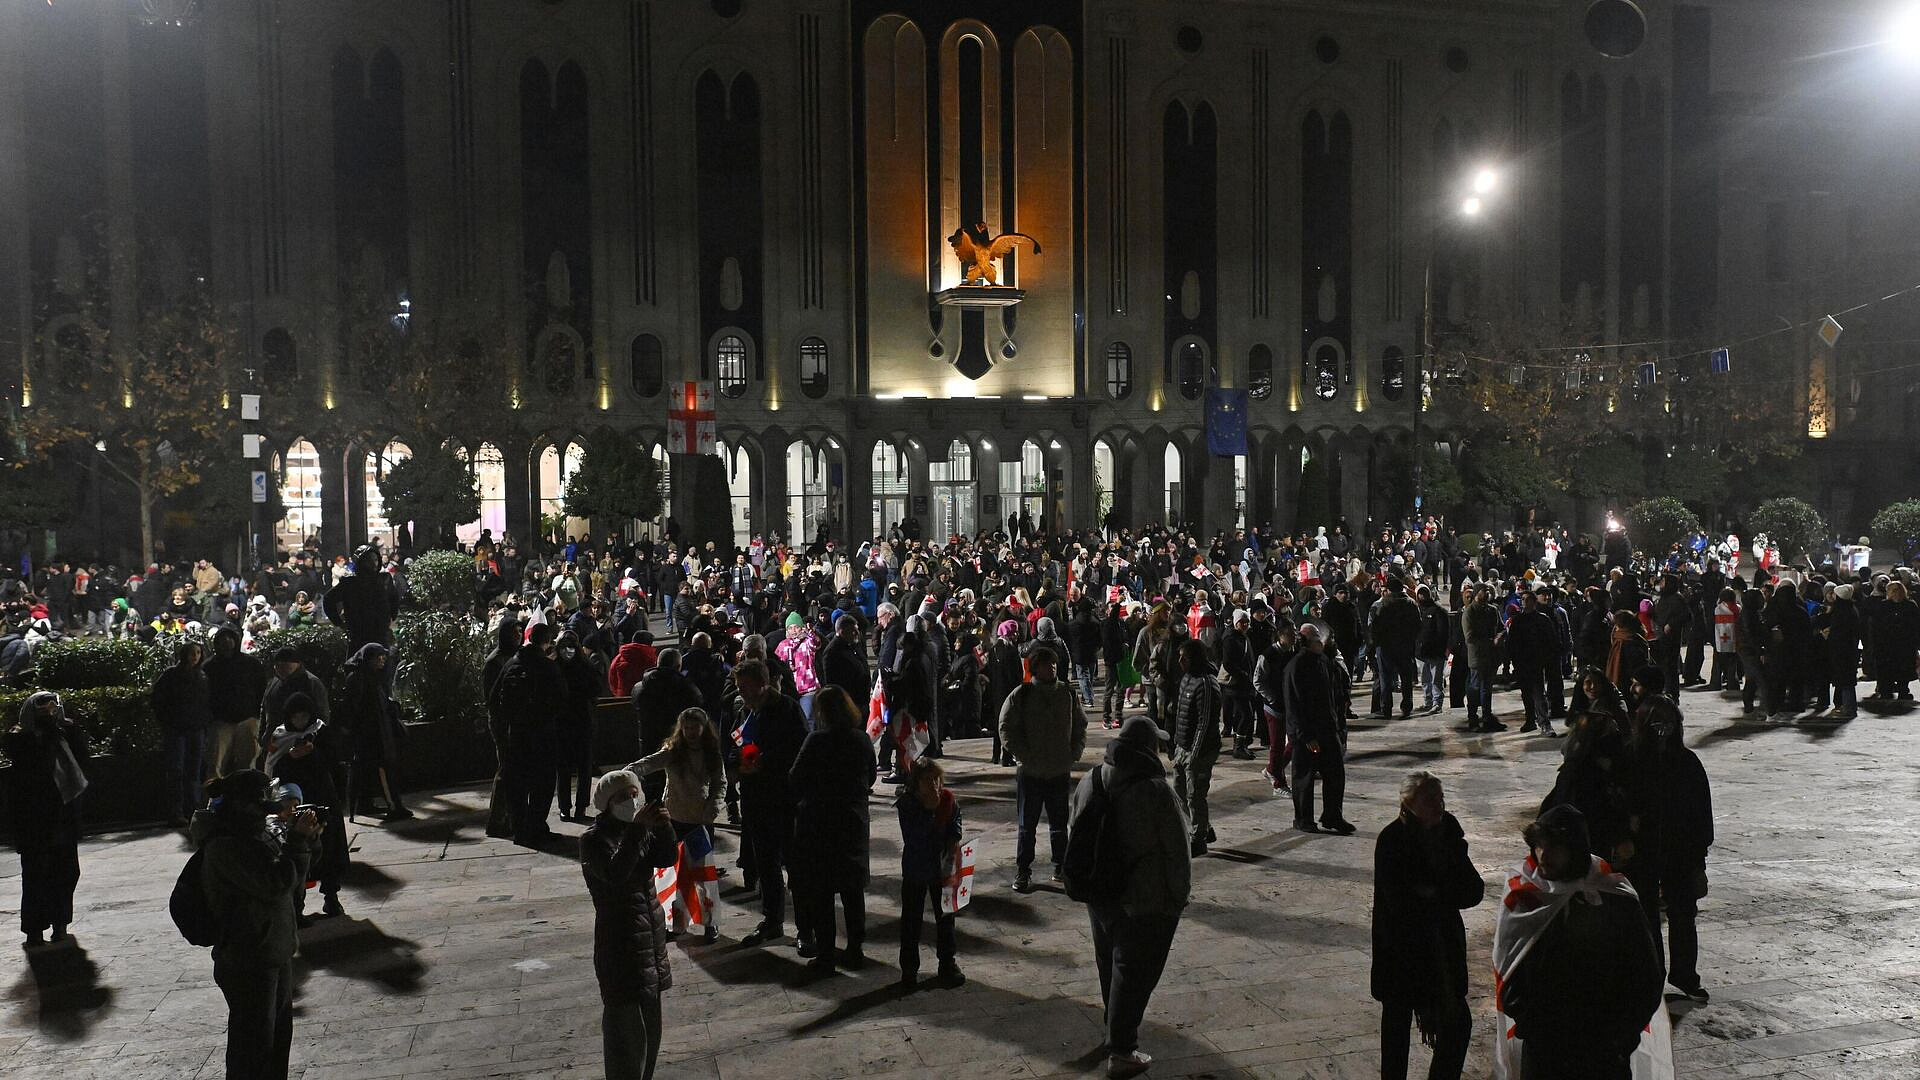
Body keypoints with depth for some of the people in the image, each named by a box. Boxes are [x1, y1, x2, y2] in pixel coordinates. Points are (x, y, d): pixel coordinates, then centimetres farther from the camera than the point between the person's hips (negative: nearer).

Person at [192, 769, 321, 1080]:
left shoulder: (259, 835, 7)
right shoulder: (225, 847, -20)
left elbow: (293, 881, 12)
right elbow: (275, 884, -27)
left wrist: (305, 839, -2)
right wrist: (297, 840, -19)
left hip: (276, 954, 9)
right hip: (247, 964, -9)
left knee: (279, 1034, 20)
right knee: (254, 1044, 1)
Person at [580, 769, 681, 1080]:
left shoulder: (640, 830, 6)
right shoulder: (594, 839, -13)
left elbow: (668, 858, -6)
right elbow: (615, 873, -30)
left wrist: (662, 826, -22)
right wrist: (638, 828, -36)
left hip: (651, 935, 7)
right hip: (620, 943, -7)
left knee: (650, 1024, 17)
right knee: (626, 1027, -4)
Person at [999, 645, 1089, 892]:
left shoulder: (1068, 694, 3)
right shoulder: (1020, 695, -8)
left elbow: (1080, 726, 14)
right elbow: (1006, 729, -6)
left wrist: (1075, 753, 2)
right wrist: (1025, 756, -11)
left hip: (1061, 771, 3)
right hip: (1030, 772, -3)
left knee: (1059, 823, 15)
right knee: (1027, 825, 4)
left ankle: (1061, 865, 30)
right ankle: (1022, 872, 13)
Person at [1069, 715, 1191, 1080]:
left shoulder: (1090, 780, -3)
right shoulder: (1156, 790, -23)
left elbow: (1076, 831, 10)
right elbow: (1176, 852, -16)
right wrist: (1179, 896, -2)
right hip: (1146, 901, -7)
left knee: (1109, 962, 24)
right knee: (1134, 972, 4)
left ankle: (1116, 1021, 45)